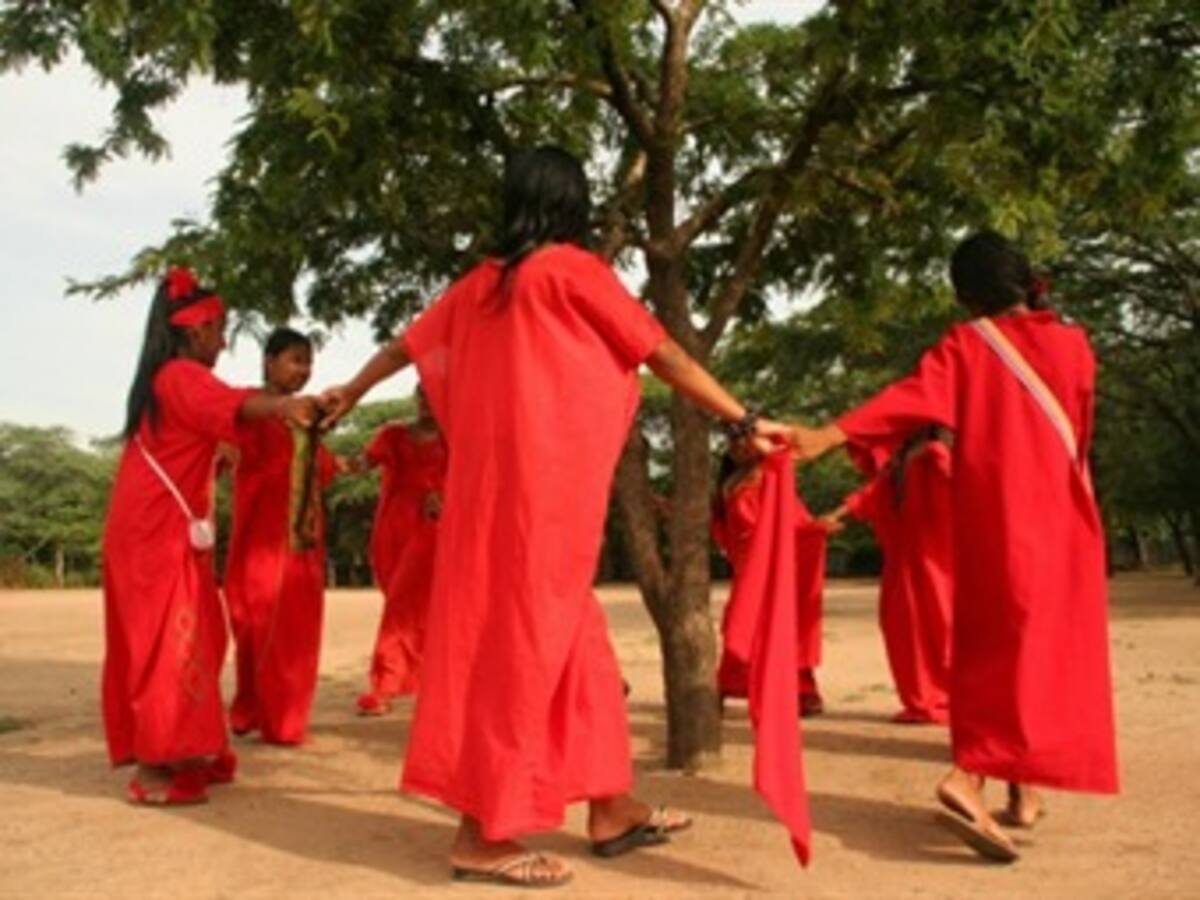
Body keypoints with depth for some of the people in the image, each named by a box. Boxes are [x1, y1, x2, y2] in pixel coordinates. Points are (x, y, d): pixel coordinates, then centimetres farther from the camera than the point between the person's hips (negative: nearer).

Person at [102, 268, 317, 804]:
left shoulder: (164, 379, 20)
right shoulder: (182, 375, -11)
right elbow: (232, 404, -31)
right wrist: (284, 404, -48)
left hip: (159, 528, 10)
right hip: (160, 530, -10)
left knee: (165, 639, 9)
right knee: (168, 640, -10)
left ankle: (171, 754, 13)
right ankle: (154, 768, -9)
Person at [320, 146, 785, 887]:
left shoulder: (482, 282, 13)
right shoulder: (573, 269, -4)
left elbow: (410, 343, 27)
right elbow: (665, 356, -3)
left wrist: (350, 393, 44)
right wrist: (744, 420, 3)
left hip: (492, 480, 7)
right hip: (546, 484, -7)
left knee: (572, 636, 13)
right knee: (523, 641, -3)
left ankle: (611, 808, 21)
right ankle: (484, 834, 3)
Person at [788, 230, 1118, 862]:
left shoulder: (965, 344, -1)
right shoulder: (1071, 343, 3)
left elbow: (913, 396, -17)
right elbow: (1080, 428, 15)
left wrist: (830, 435, -26)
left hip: (988, 514, 1)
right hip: (1055, 513, -1)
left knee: (994, 642, 10)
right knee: (1043, 642, -3)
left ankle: (1020, 788, 10)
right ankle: (969, 776, -19)